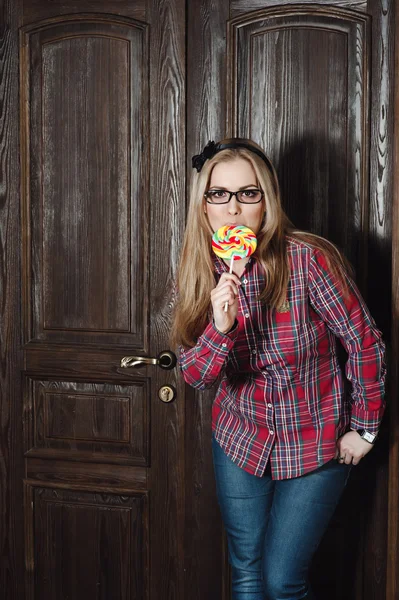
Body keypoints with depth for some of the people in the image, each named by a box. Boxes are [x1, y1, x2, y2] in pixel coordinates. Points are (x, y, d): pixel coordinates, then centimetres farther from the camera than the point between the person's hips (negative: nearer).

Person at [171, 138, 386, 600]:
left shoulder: (308, 259, -23)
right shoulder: (202, 272, -8)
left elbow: (365, 343, -13)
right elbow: (195, 376, -9)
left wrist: (364, 427, -5)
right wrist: (221, 327, -30)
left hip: (313, 446, -4)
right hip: (240, 440, 4)